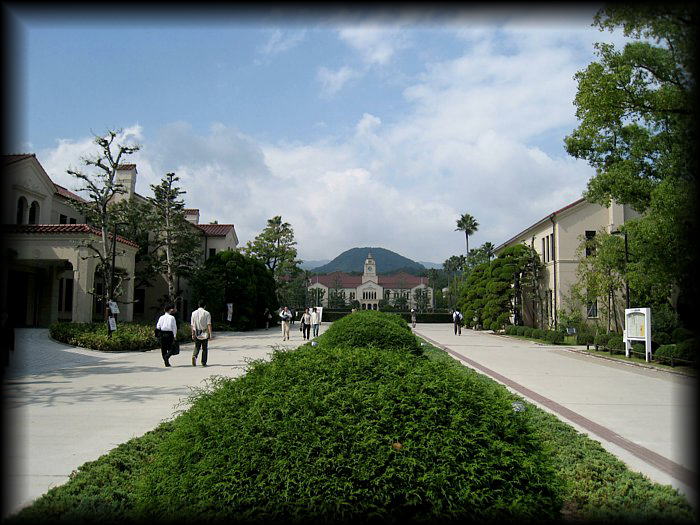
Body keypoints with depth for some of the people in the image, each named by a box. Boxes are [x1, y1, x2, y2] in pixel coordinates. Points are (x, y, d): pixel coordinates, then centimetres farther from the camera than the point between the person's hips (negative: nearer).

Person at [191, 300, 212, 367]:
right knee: (205, 348, 9)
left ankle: (194, 356, -16)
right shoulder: (207, 313, -6)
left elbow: (192, 325, 5)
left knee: (197, 347, 12)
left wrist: (193, 334, 10)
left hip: (196, 334, 2)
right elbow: (209, 324, -11)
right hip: (205, 333, -2)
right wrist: (210, 333, -9)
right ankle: (204, 363, 10)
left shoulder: (194, 313, 3)